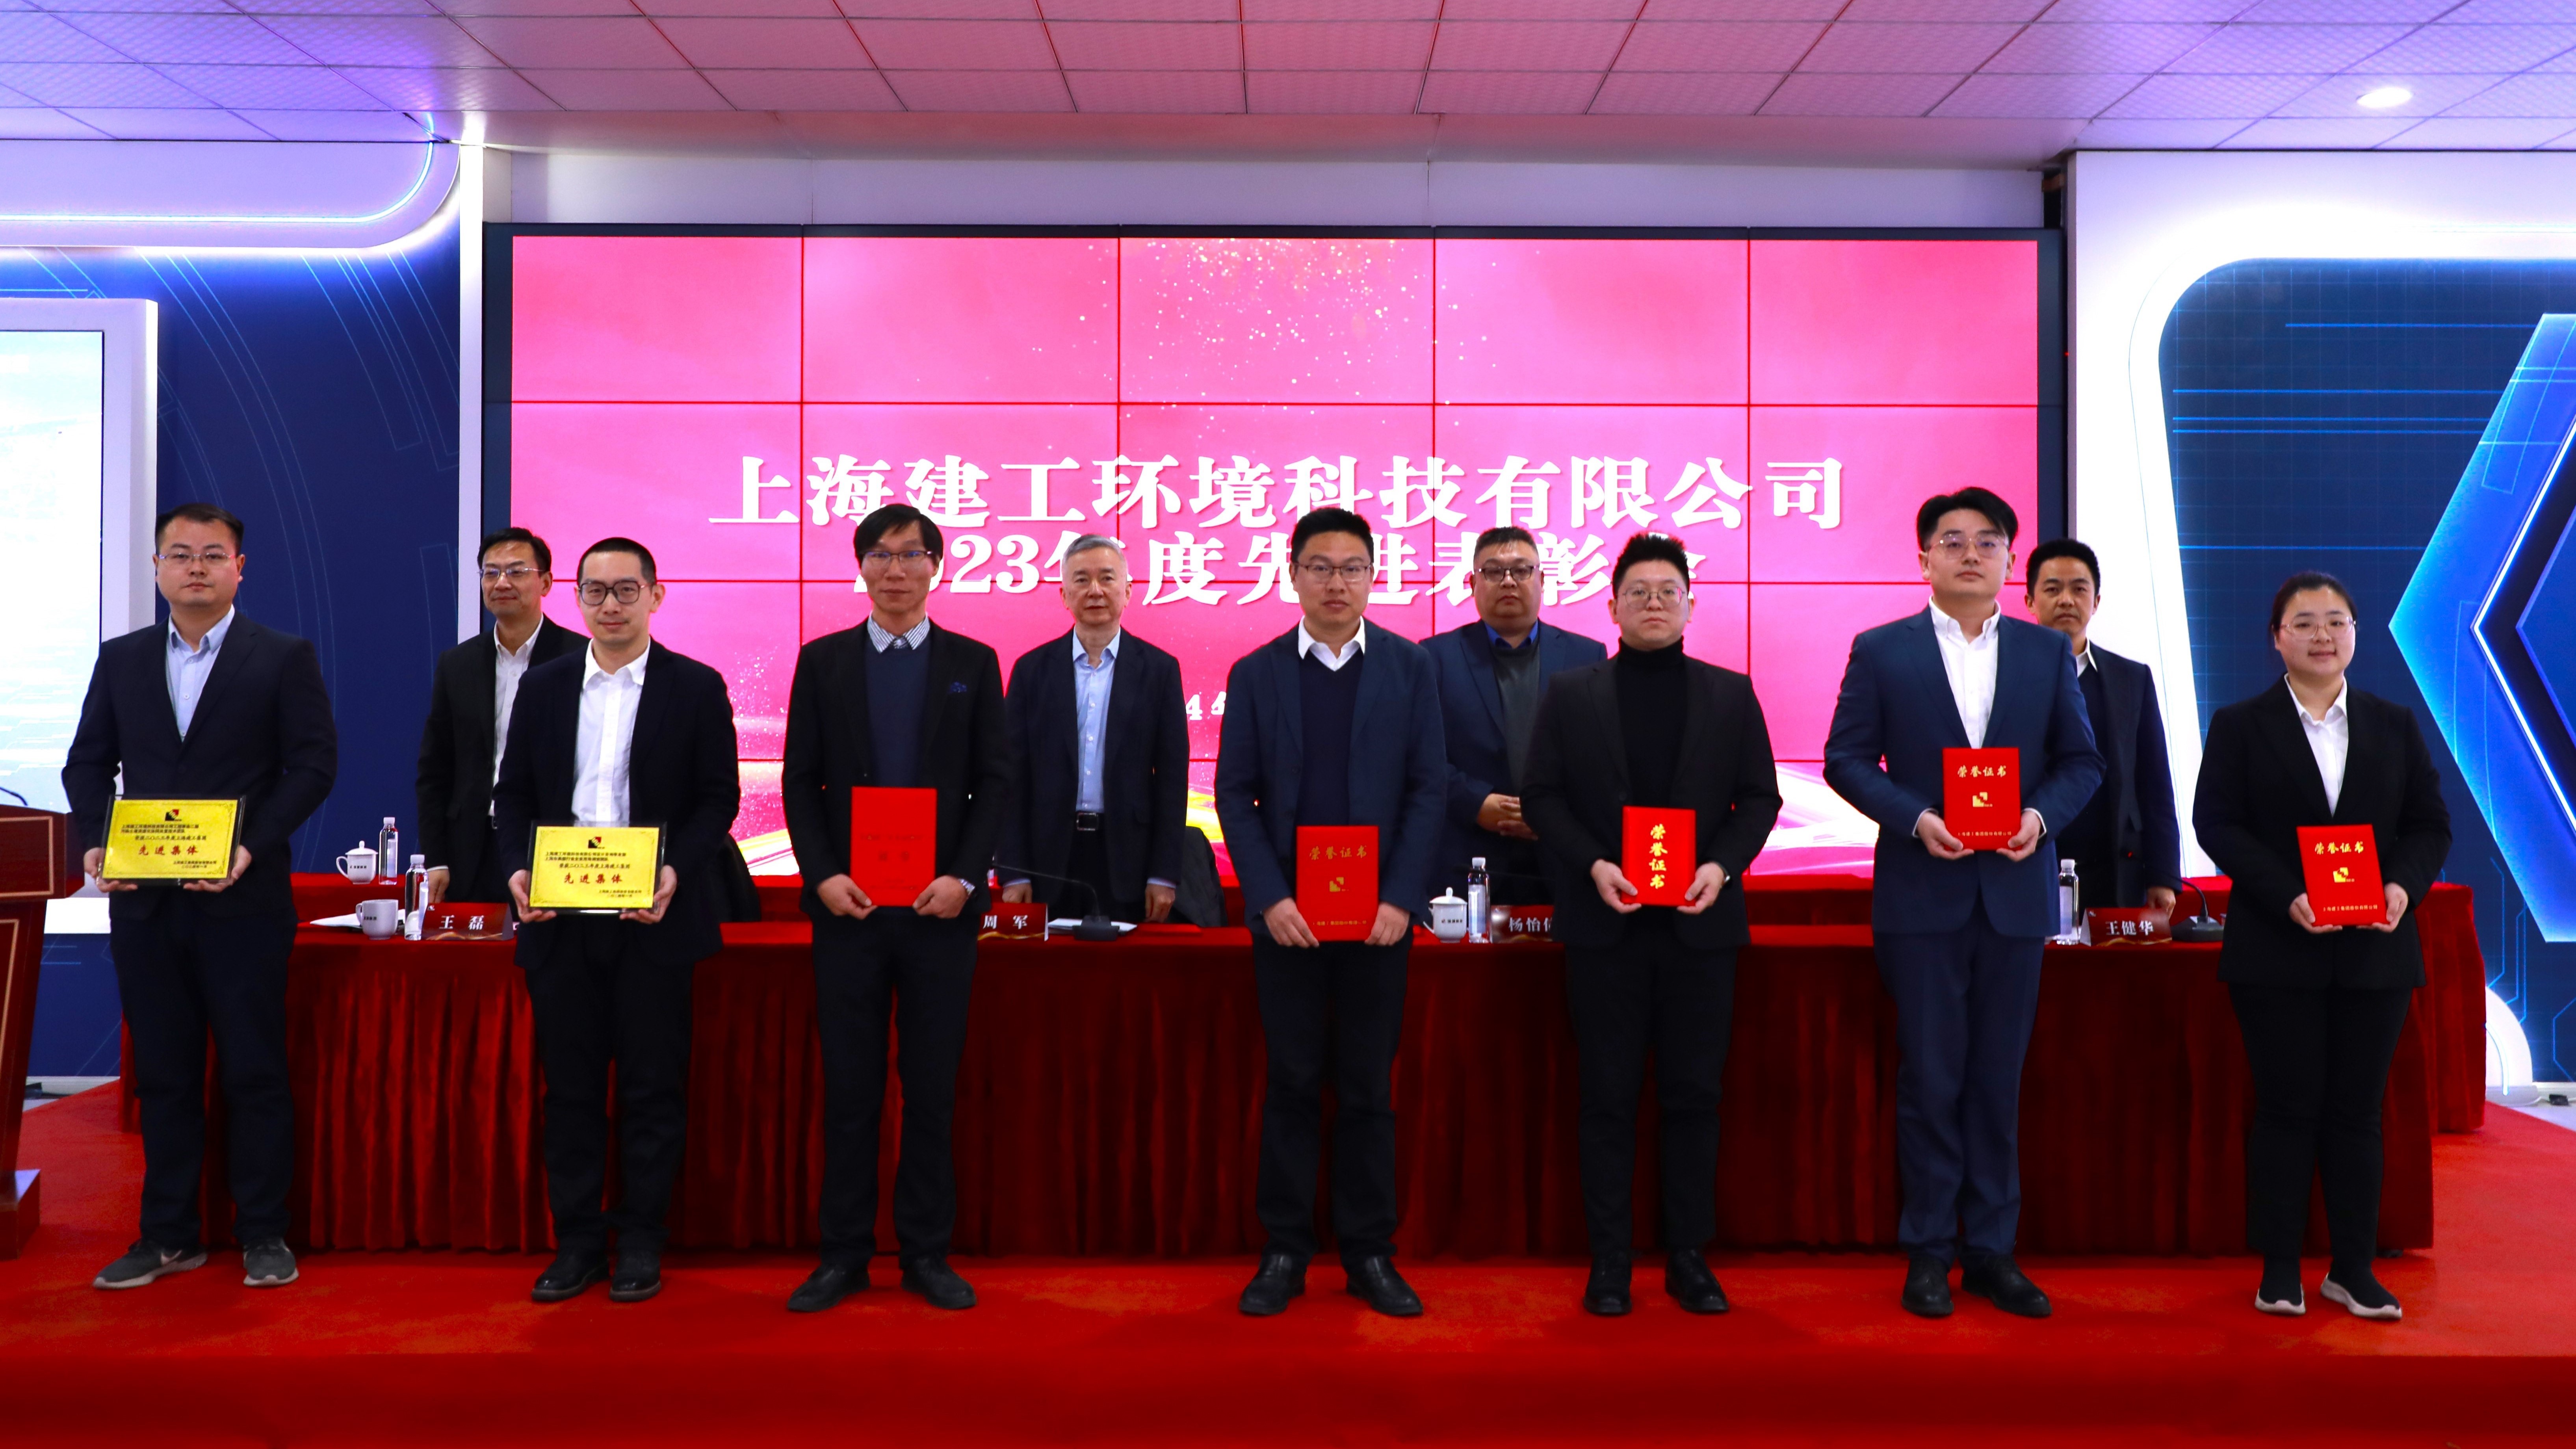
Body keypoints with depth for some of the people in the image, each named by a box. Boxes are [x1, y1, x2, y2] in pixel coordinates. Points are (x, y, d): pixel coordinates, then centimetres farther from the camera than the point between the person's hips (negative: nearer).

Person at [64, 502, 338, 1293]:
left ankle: (264, 1233, 13)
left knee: (255, 1071, 2)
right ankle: (169, 1234, 21)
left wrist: (252, 847, -17)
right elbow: (87, 762, 12)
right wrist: (93, 843, -5)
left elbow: (314, 764, -6)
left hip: (243, 901, -4)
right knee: (162, 1072, 11)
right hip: (144, 901, 4)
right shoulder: (121, 659, 11)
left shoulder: (284, 658, -1)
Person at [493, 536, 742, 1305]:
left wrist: (675, 874, -16)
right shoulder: (544, 686, 11)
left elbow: (719, 798, -2)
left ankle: (641, 1244, 15)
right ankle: (576, 1243, 19)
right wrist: (517, 870, -6)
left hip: (655, 917, -3)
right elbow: (513, 793, 11)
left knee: (652, 1085, 3)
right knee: (570, 1087, 8)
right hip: (559, 917, 3)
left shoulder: (697, 688, 2)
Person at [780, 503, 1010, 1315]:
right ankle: (845, 1254, 15)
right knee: (849, 1087, 5)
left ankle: (927, 1253, 16)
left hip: (941, 905, 0)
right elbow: (799, 782, 5)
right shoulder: (823, 662, 8)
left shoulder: (973, 663, 7)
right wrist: (822, 876, -8)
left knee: (933, 1086, 5)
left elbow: (995, 782, 3)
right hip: (848, 903, 0)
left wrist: (964, 879, -9)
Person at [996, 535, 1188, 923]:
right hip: (1051, 859, 1)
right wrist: (1013, 873, -3)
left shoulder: (1159, 669, 3)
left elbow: (1172, 777, 1)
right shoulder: (1032, 669, 5)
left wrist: (1164, 876, -3)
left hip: (1129, 860, 0)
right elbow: (1014, 776, 3)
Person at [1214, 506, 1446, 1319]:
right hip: (1287, 912, 0)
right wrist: (1268, 898, -9)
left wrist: (1400, 898, -8)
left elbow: (1428, 788, 1)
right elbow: (1235, 794, 2)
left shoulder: (1409, 667, 4)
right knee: (1292, 1085, 6)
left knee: (1368, 1088, 6)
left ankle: (1369, 1251, 17)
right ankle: (1285, 1250, 16)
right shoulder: (1256, 673, 5)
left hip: (1379, 912, 0)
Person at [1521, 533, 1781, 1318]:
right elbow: (1543, 796, 3)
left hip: (1700, 921, 1)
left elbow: (1760, 796, 7)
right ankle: (1609, 1259, 12)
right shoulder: (1571, 694, 6)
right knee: (1609, 1096, 4)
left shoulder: (1731, 694, 8)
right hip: (1605, 922, -1)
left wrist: (1723, 866, -9)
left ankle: (1689, 1255, 16)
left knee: (1694, 1095, 6)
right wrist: (1592, 865, -12)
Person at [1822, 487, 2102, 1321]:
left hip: (2016, 894, 2)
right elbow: (1847, 760, -1)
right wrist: (1915, 818, -15)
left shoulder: (2048, 653, 8)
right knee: (1931, 1078, 3)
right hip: (1922, 893, -2)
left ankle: (1991, 1250, 19)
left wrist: (2041, 815, -11)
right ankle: (1928, 1252, 14)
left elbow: (2081, 762, 8)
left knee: (1998, 1079, 8)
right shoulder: (1881, 651, 2)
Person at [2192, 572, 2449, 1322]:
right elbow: (2218, 823, -6)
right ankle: (2279, 1270, 11)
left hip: (2375, 951, 2)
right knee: (2286, 1108, 1)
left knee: (2357, 1110, 7)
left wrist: (2404, 886, -13)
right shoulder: (2239, 725, 3)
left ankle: (2354, 1268, 18)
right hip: (2277, 952, -2)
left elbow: (2430, 823, 7)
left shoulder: (2395, 725, 11)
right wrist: (2288, 898, -18)